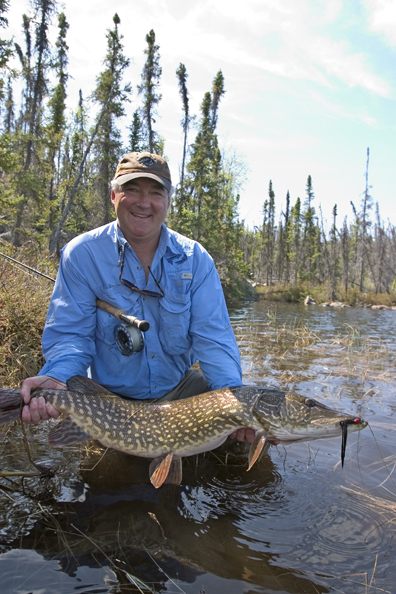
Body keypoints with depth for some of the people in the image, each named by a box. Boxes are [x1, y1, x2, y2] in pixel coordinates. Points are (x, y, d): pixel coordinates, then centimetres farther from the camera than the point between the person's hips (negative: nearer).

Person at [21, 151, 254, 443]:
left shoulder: (195, 258, -7)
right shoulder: (81, 254, -11)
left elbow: (213, 338, -13)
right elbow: (70, 334, -12)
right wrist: (57, 377, -35)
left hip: (179, 388, 2)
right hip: (108, 396, -1)